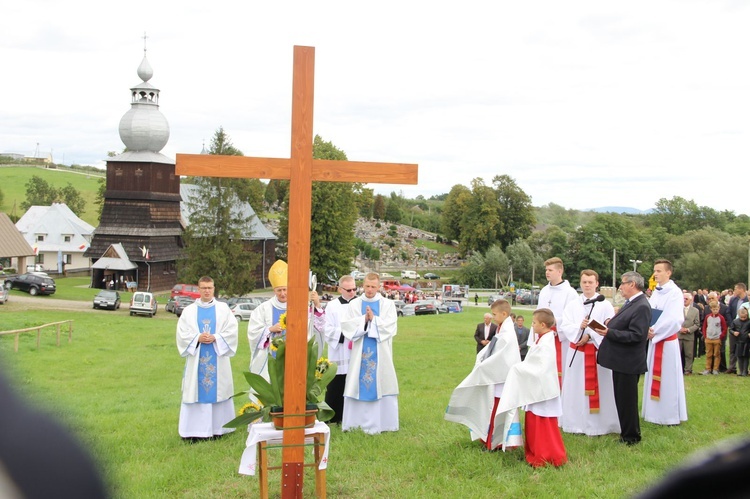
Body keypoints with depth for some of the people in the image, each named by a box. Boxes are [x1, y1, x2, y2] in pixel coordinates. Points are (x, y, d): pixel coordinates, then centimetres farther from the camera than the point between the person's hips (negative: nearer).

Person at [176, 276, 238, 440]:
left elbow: (231, 330, -2)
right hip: (196, 359, 0)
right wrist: (197, 338, -14)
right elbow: (182, 333, 2)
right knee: (195, 391, -2)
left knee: (218, 390, 1)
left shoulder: (223, 308, 6)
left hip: (218, 358, 0)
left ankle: (217, 428, 8)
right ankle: (194, 430, 2)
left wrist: (216, 338, -15)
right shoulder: (189, 311, 8)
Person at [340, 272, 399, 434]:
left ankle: (383, 422, 8)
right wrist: (364, 319, -14)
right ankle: (354, 421, 10)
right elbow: (345, 324, -5)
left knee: (380, 386, 1)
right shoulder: (354, 304, 5)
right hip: (360, 353, 1)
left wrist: (373, 319, -16)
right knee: (358, 384, 3)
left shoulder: (388, 304, 2)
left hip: (380, 353, -1)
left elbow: (390, 327, -8)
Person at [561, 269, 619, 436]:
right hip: (576, 351, 3)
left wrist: (589, 335, -14)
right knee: (576, 388, 6)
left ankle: (598, 424, 9)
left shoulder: (605, 304, -3)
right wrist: (578, 326, -18)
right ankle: (576, 423, 15)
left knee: (599, 388, 0)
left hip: (598, 350, -3)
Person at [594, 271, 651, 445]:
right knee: (622, 399, 19)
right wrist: (611, 324, 0)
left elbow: (636, 335, -25)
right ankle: (627, 433, 31)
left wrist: (609, 332, -24)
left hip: (628, 363, -10)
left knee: (627, 400, 1)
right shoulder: (631, 303, 11)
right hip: (621, 360, 10)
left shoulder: (641, 307, -20)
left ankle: (631, 437, 12)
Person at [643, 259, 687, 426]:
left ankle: (670, 414, 10)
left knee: (667, 377, 0)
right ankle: (655, 412, 23)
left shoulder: (675, 292, -15)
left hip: (667, 340, -8)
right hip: (654, 339, 8)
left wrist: (655, 331, -16)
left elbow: (675, 319, -22)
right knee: (654, 376, 13)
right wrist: (648, 329, -10)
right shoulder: (656, 292, 8)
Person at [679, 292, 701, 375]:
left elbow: (697, 324, 3)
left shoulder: (695, 311, 8)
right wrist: (679, 328, -10)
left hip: (689, 336, 0)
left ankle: (688, 370, 10)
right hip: (677, 335, 0)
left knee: (688, 354, 3)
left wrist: (688, 329, -11)